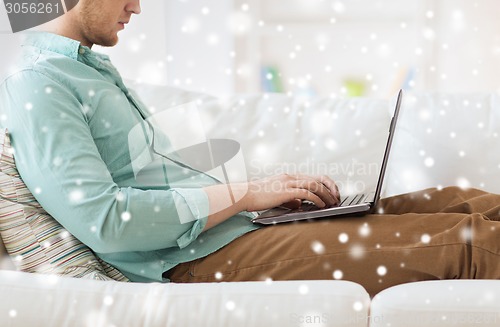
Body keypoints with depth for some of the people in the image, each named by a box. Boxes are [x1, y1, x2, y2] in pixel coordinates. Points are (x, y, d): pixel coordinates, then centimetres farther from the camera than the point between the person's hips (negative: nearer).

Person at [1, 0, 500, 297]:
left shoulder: (94, 67, 21)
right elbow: (103, 219, -21)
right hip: (200, 259, -9)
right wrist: (243, 194, -13)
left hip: (236, 224, 10)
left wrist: (276, 186, 9)